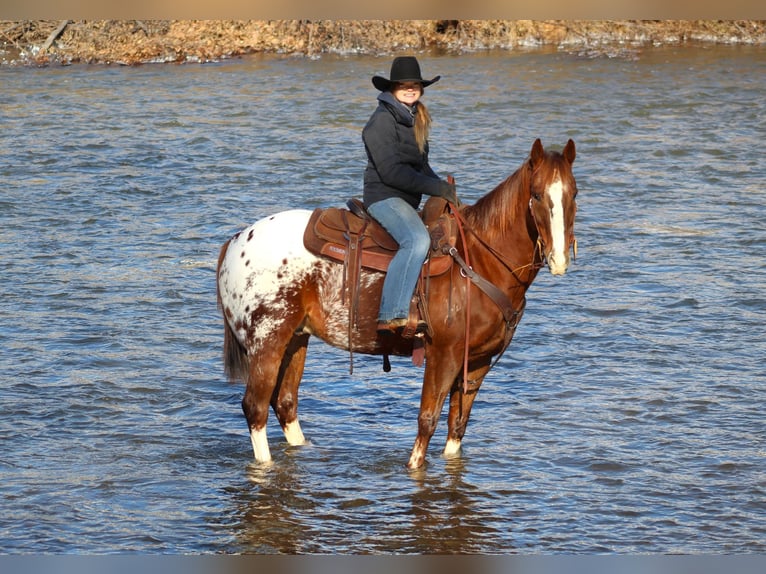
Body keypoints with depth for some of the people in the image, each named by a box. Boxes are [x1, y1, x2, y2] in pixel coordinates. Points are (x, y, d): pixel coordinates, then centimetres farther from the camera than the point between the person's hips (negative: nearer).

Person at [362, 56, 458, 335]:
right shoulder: (382, 120, -11)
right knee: (417, 240, -33)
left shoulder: (416, 120, 18)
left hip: (408, 201, 10)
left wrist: (444, 188, 5)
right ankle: (392, 315, -42)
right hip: (384, 197, -10)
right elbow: (391, 171, -18)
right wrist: (436, 188, -18)